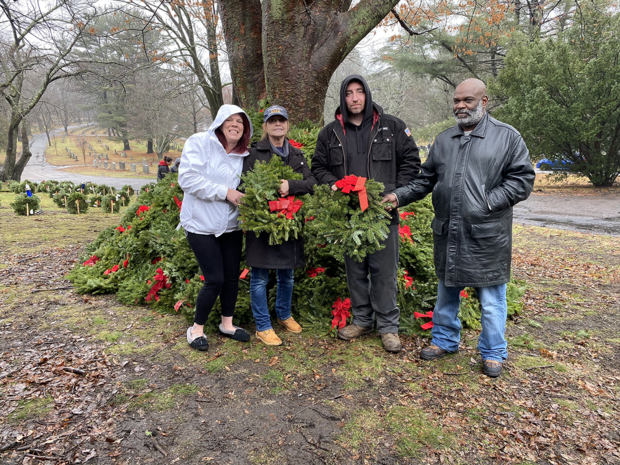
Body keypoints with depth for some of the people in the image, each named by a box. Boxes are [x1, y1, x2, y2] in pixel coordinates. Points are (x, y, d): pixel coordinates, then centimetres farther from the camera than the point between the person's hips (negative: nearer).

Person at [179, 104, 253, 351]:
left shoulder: (243, 155, 8)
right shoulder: (199, 142, -7)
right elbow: (187, 178, -18)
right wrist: (224, 192, -19)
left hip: (231, 225, 6)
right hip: (201, 225, -5)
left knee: (232, 276, 9)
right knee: (215, 279, -6)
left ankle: (227, 323, 30)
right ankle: (197, 328, 17)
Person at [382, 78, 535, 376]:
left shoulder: (507, 137, -1)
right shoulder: (443, 140, 12)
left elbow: (522, 179, -5)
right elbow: (426, 180, 16)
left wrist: (489, 202, -15)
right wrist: (400, 196, 3)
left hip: (487, 236, -4)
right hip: (448, 234, 4)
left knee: (491, 299, 7)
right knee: (446, 291, 17)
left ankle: (493, 353, 26)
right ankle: (444, 340, 36)